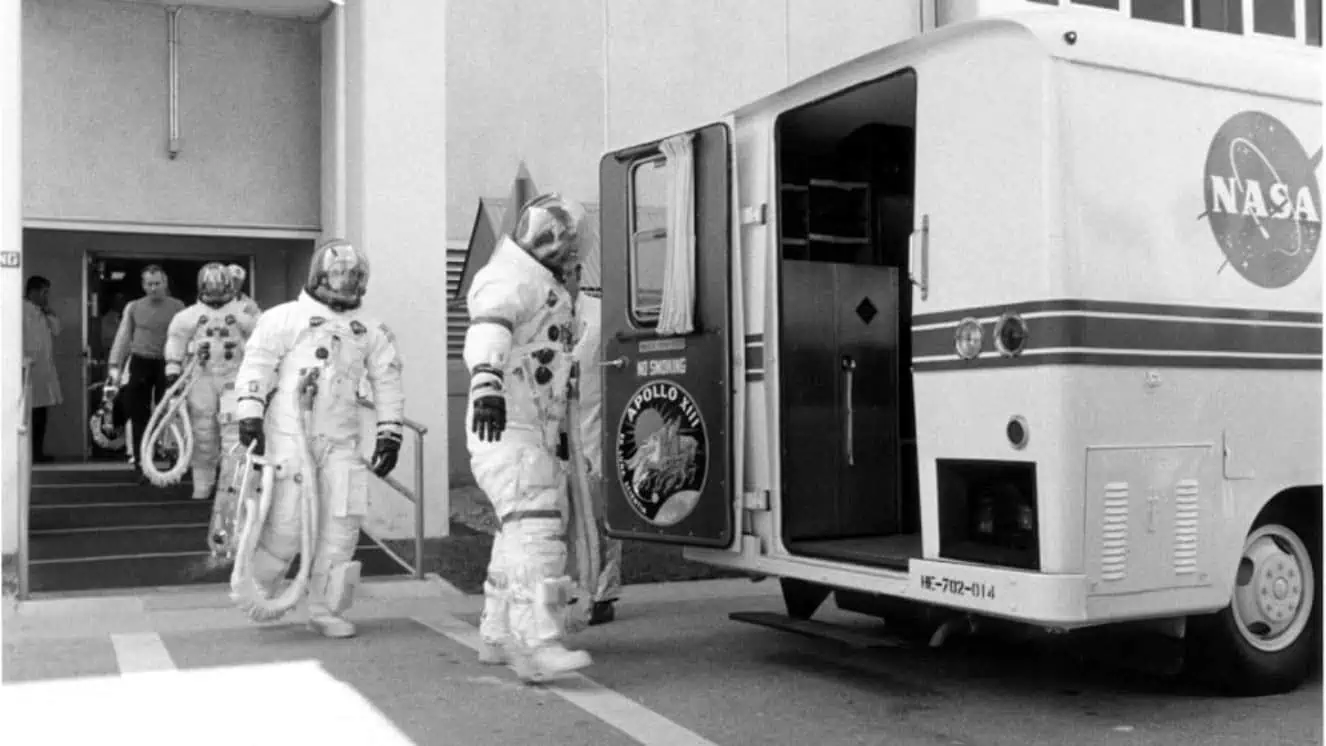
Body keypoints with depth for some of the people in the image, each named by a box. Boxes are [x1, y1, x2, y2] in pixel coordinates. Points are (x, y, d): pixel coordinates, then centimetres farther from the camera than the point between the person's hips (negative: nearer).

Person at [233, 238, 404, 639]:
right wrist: (249, 414, -13)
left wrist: (389, 436, 9)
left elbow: (387, 382, 15)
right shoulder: (287, 317, 3)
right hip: (289, 434, -4)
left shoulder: (371, 331, 15)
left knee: (341, 526, 0)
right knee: (288, 523, -10)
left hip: (340, 440, 4)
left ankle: (327, 610, 12)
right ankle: (254, 588, 17)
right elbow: (257, 363, -2)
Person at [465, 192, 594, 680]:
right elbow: (489, 331, -31)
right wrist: (486, 384, -50)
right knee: (536, 529, -21)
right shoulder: (509, 280, -11)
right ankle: (537, 644, -29)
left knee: (518, 535, 14)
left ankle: (499, 636, 23)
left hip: (536, 430, 11)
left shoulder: (545, 284, 23)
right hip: (506, 429, -11)